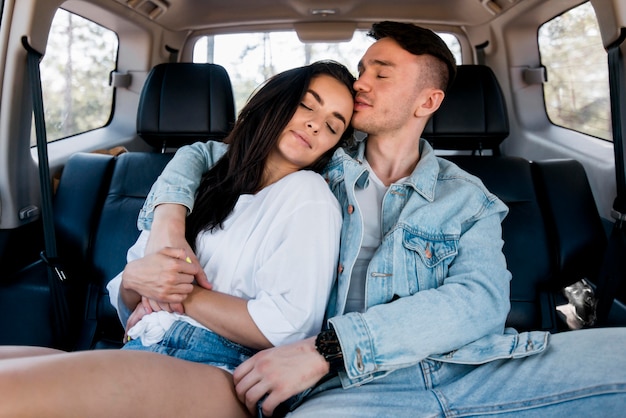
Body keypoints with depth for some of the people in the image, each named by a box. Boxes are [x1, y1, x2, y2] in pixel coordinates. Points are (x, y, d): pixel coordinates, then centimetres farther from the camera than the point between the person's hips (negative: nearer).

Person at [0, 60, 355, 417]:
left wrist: (183, 293, -3)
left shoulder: (307, 194, 2)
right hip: (143, 354, 6)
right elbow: (128, 306, 19)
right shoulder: (209, 183, 18)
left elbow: (283, 327, -11)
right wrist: (134, 278, -4)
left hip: (220, 371, -6)